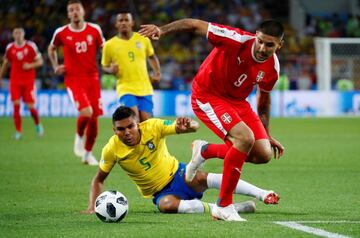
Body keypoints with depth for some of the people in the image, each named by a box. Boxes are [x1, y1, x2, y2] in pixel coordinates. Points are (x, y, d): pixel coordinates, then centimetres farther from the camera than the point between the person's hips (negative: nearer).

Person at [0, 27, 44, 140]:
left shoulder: (31, 46, -4)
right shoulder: (10, 48, 4)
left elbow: (40, 61, 1)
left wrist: (31, 65, -18)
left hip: (29, 81, -2)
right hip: (15, 81, 2)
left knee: (31, 107, -3)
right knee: (16, 105, -10)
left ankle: (38, 124, 26)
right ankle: (18, 131, -1)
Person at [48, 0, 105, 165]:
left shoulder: (94, 30, 2)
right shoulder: (61, 33, -1)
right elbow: (51, 49, 18)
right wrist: (56, 66, 7)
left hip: (92, 78, 3)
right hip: (74, 79, -3)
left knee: (94, 118, 3)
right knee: (86, 112, -24)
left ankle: (88, 153, 22)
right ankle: (79, 137, 7)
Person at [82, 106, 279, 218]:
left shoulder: (153, 127, -17)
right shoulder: (112, 150, -13)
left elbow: (195, 126, -21)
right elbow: (98, 179, 2)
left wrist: (187, 126, -46)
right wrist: (92, 206, -14)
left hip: (177, 174, -1)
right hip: (160, 192, 1)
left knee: (202, 178, -35)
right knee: (166, 205, -37)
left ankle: (263, 195, -38)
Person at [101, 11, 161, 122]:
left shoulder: (143, 39, 5)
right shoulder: (109, 45, 0)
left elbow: (152, 57, 23)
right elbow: (105, 66, 12)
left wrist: (157, 73, 9)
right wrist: (110, 70, -11)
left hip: (145, 89, 3)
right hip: (125, 89, -3)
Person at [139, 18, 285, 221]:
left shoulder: (272, 67, -7)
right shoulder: (238, 40, -26)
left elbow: (264, 99, 12)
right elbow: (195, 25, -23)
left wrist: (267, 135, 15)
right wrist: (162, 30, -35)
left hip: (237, 101, 7)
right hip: (207, 96, -7)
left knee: (264, 154, -6)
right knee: (245, 138, -29)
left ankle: (206, 151, 19)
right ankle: (224, 206, -17)